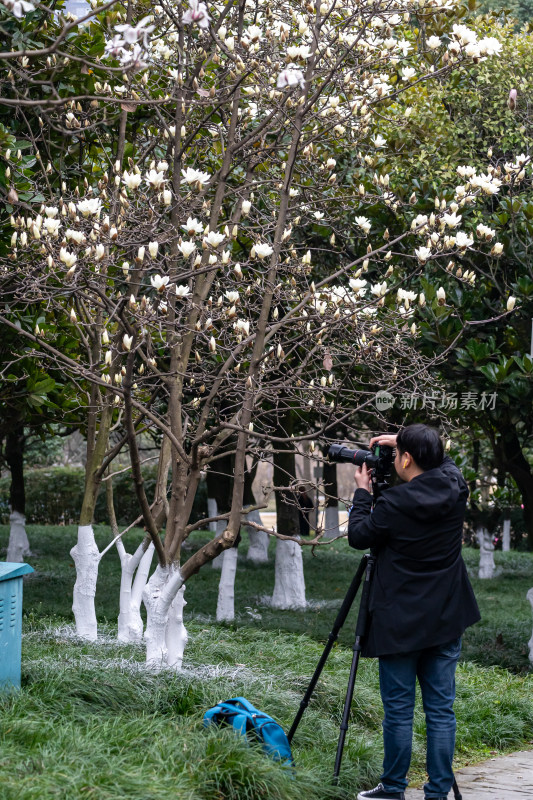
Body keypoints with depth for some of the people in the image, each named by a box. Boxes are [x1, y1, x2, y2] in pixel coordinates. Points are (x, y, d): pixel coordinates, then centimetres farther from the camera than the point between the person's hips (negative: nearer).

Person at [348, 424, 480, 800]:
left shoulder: (395, 504, -18)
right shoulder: (455, 488, -3)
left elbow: (358, 536, -2)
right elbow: (443, 461, 21)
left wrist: (362, 493, 8)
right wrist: (404, 440, 16)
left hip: (401, 623, -5)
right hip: (446, 621, 5)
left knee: (398, 708, 4)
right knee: (441, 709, 6)